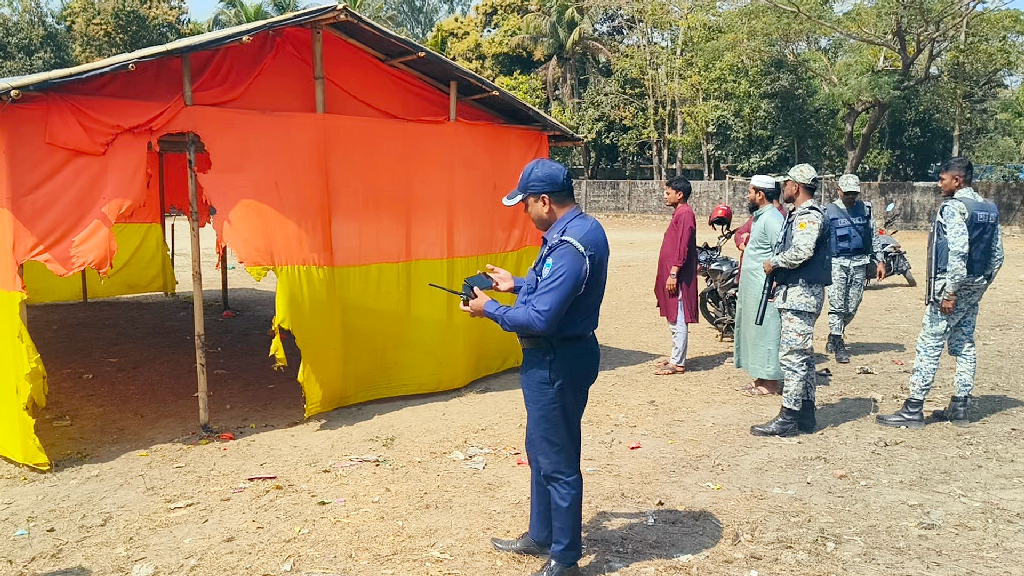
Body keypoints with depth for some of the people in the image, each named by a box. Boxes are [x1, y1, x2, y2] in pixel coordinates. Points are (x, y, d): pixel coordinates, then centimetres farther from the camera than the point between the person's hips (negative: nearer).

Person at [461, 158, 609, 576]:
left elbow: (540, 318, -27)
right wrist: (516, 284, 16)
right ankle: (541, 537, 38)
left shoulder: (569, 245, -26)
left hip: (556, 363, -11)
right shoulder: (584, 227, 7)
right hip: (561, 355, 11)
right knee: (541, 451, 22)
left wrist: (491, 310, -14)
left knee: (557, 462, 3)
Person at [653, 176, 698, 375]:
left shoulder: (685, 213, -13)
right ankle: (676, 357, 22)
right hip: (672, 275, 11)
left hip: (678, 277, -11)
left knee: (678, 320, -6)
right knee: (674, 320, 15)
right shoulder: (679, 213, 18)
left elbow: (682, 247, -20)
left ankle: (677, 363, -2)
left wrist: (673, 274, -22)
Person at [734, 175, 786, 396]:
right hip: (753, 287, 11)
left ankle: (770, 383, 2)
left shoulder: (772, 218, -16)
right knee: (753, 331, 15)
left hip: (765, 287, -11)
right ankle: (760, 378, 23)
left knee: (765, 332, -5)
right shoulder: (760, 216, 16)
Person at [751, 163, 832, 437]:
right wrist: (779, 276, 10)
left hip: (801, 295, -11)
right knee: (801, 355, 15)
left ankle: (788, 419, -6)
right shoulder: (799, 214, 19)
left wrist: (774, 262, -14)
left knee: (792, 355, -10)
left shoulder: (810, 215, -14)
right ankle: (805, 413, 23)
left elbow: (801, 251, -28)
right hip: (795, 293, 11)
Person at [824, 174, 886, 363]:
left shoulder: (865, 209, 10)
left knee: (852, 307, 6)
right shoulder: (828, 211, 1)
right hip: (836, 263, -3)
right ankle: (839, 347, -2)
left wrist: (880, 261, 9)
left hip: (859, 264, 3)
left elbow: (874, 236, 14)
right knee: (837, 306, -9)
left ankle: (834, 338, 26)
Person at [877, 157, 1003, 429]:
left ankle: (913, 410, -4)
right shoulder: (989, 208, 13)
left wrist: (949, 292, -21)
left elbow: (957, 252, -23)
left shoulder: (954, 207, -14)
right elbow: (997, 255, 14)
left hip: (953, 285, -9)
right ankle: (960, 407, 20)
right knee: (964, 345, 14)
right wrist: (982, 284, 20)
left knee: (929, 345, -6)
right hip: (976, 287, 9)